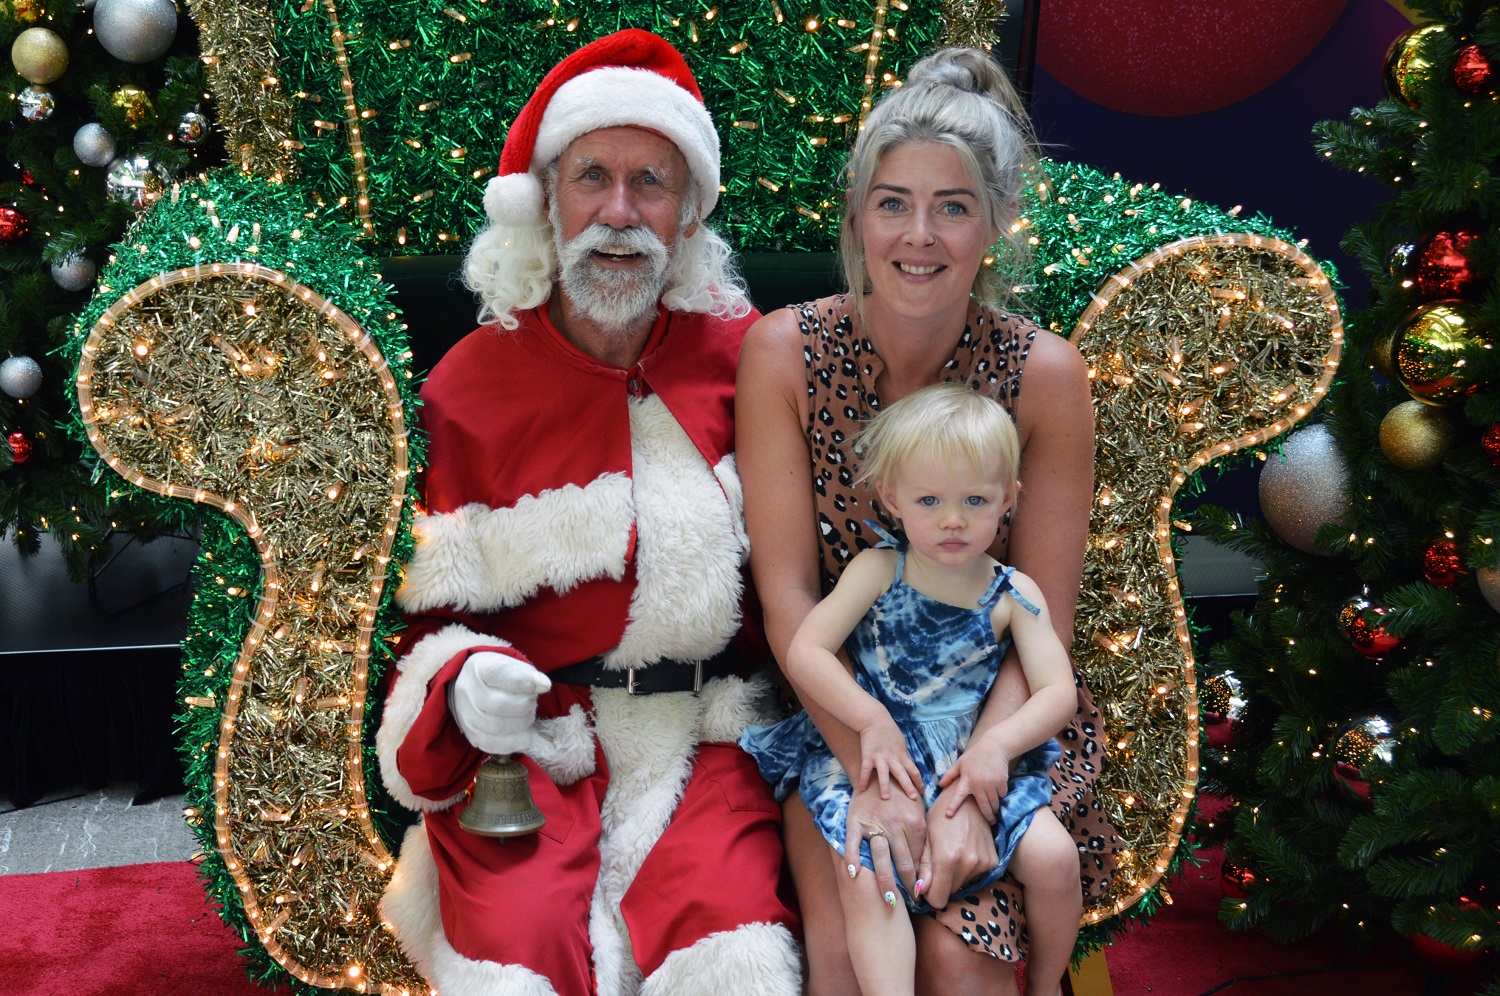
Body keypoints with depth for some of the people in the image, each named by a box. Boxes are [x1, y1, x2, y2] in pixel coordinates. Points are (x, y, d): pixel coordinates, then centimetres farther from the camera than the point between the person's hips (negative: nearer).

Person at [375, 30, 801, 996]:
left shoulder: (745, 358, 5)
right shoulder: (471, 389, 1)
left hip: (708, 734, 1)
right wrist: (461, 682, -18)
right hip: (533, 739, -1)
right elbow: (434, 613, 4)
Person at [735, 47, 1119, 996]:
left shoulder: (1045, 373, -10)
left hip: (996, 712, 0)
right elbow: (788, 590, -12)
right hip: (835, 705, 0)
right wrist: (869, 772, -21)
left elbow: (1044, 619, -9)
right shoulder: (786, 353, -10)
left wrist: (972, 786, -22)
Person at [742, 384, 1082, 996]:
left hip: (973, 763, 1)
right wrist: (873, 722, -21)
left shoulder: (1013, 596, 2)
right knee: (862, 875, -27)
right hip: (871, 753, -1)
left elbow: (1058, 692, -5)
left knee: (1052, 856, -16)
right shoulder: (879, 570, -2)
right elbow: (805, 651, -9)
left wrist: (997, 745, -22)